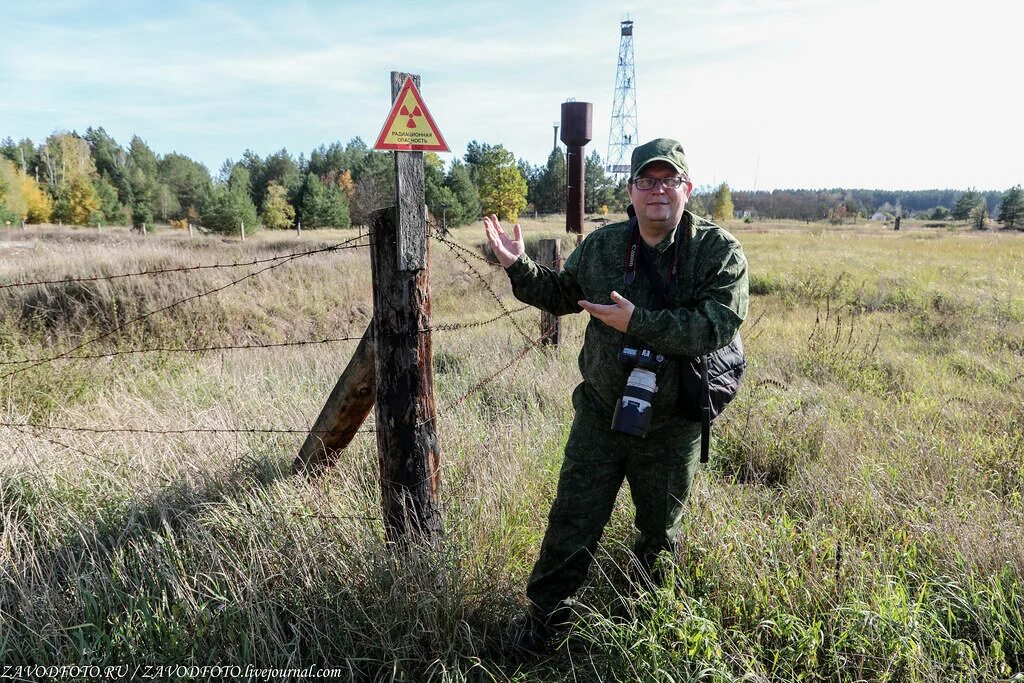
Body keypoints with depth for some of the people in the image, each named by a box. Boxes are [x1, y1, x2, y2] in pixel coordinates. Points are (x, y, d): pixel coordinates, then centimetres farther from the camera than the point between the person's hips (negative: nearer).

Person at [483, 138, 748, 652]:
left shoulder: (720, 252, -12)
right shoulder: (601, 246, -1)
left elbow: (716, 325, -26)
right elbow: (561, 294, 14)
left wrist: (637, 323, -30)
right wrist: (519, 267, -1)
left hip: (672, 429, -1)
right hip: (599, 415, 2)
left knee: (660, 533, 20)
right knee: (571, 523, 9)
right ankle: (544, 617, 31)